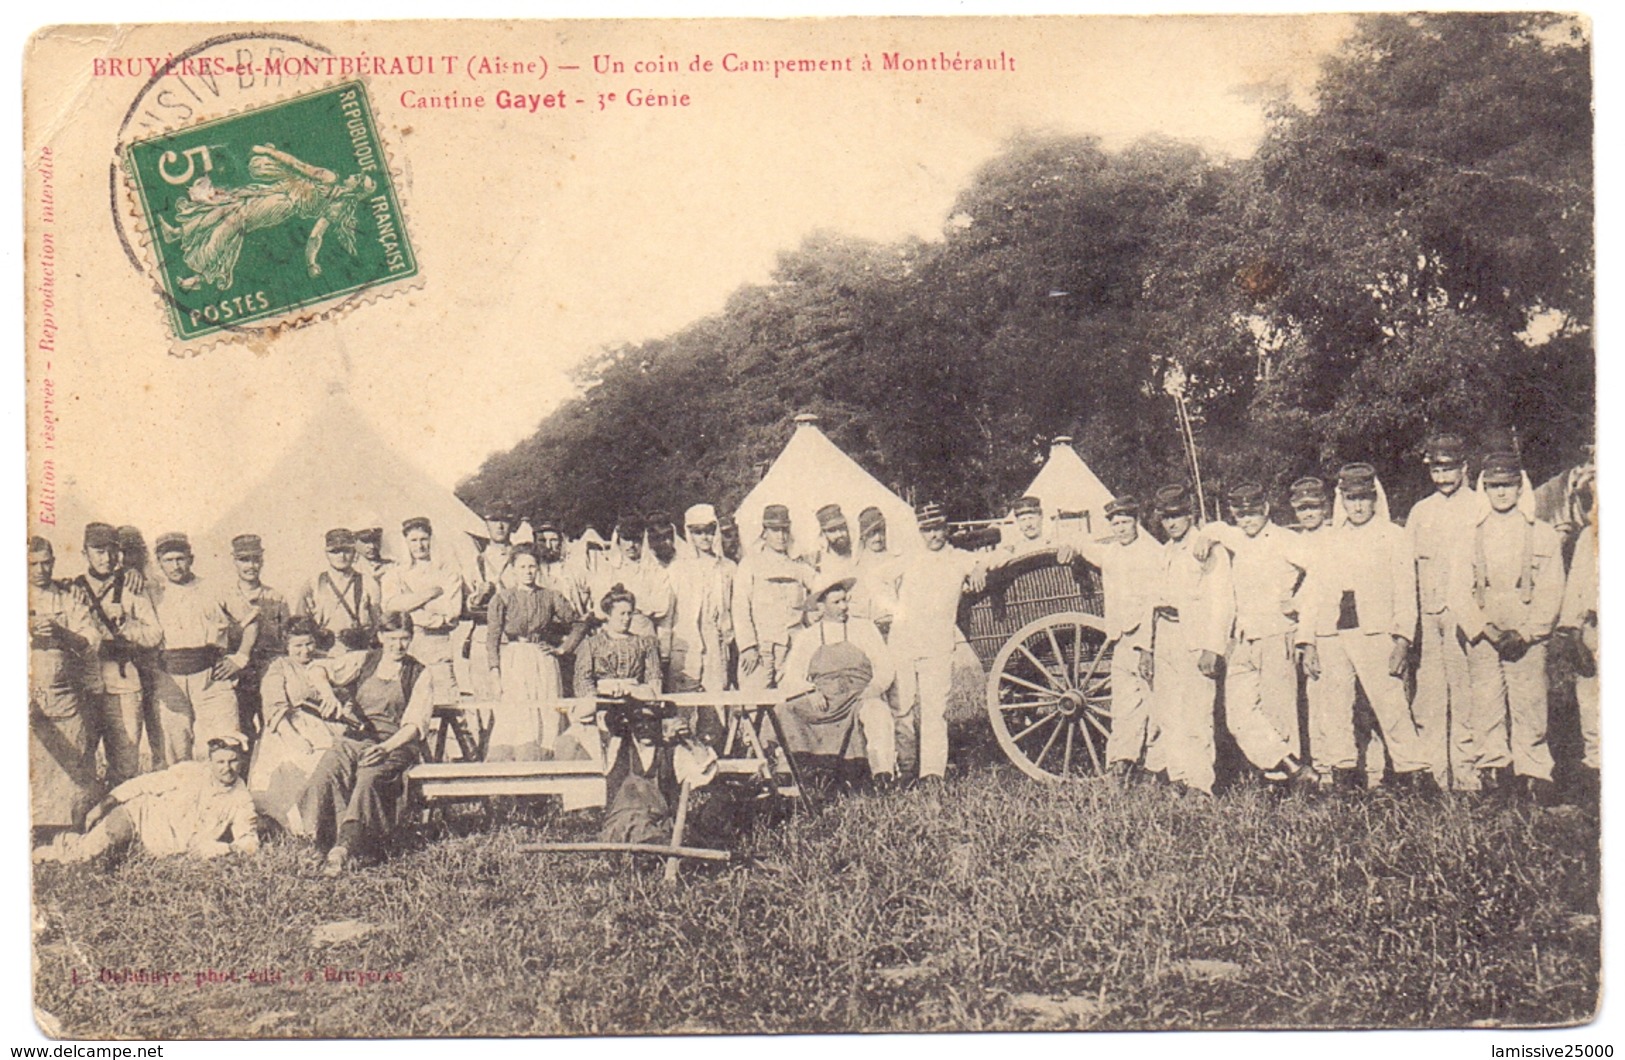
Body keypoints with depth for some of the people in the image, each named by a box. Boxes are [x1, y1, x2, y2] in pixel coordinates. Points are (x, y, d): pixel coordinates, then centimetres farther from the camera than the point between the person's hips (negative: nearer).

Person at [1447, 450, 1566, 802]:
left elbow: (1551, 592, 3)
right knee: (1486, 707, -1)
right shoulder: (1469, 538, 11)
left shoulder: (1544, 535, 9)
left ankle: (1534, 778, 1)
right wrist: (1485, 629, -10)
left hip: (1528, 638, -1)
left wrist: (1527, 633, -9)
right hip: (1482, 638, 1)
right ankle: (1492, 772, 6)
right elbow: (1459, 593, 4)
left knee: (1529, 707, -4)